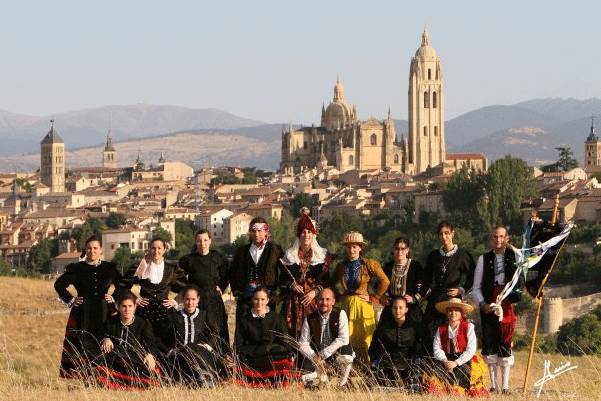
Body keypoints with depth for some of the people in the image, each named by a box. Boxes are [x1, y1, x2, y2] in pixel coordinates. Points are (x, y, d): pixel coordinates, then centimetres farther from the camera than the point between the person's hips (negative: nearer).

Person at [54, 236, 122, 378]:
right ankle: (79, 375, -6)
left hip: (103, 314, 1)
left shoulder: (109, 268, 9)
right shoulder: (77, 269, 6)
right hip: (83, 315, -1)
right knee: (83, 346, -7)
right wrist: (70, 300, 6)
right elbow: (59, 284, 14)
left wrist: (114, 298, 6)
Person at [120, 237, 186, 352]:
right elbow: (124, 285, 10)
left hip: (163, 311, 1)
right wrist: (134, 299, 3)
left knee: (162, 345, -3)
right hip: (144, 311, -1)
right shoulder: (141, 267, 4)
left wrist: (176, 301, 6)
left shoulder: (172, 269, 7)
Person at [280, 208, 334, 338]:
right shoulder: (290, 255, 12)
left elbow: (327, 280, 4)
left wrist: (315, 292, -10)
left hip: (314, 299, -1)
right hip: (294, 301, 1)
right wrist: (291, 285, -7)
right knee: (294, 331, -8)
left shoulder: (322, 256, 7)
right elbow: (282, 279, 12)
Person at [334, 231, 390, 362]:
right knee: (348, 340, -1)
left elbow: (385, 281, -4)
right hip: (347, 305, 3)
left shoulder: (369, 264, -2)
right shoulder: (341, 266, 9)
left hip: (364, 306, -3)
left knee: (365, 340, -6)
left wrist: (373, 298, -5)